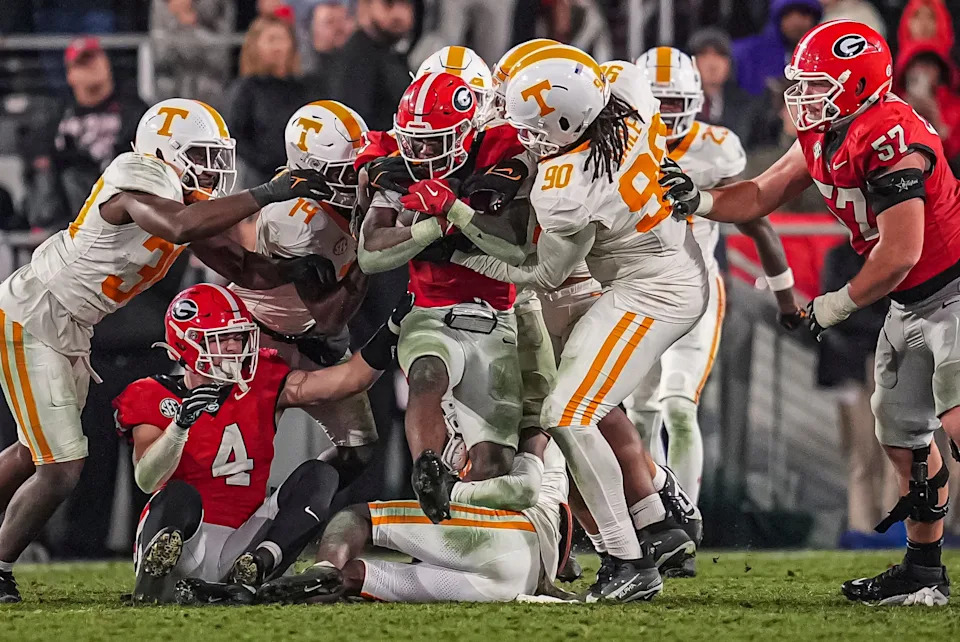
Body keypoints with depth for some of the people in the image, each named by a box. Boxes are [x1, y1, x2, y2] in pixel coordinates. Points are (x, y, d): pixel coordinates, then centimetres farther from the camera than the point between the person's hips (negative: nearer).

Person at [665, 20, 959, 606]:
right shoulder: (823, 140, 4)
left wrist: (836, 306, -13)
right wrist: (700, 202, -8)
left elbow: (899, 254, -27)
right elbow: (762, 196, 12)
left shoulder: (891, 140, -27)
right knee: (902, 434, 13)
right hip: (910, 305, 10)